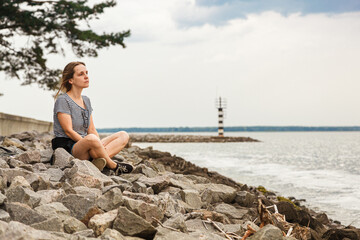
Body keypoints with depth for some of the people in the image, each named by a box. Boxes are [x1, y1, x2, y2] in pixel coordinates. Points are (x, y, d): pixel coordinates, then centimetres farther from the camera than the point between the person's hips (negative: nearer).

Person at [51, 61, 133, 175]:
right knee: (91, 139, -40)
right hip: (67, 147, -9)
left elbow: (92, 130, 13)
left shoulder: (86, 100, 18)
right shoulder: (62, 100, -7)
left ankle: (97, 161, -29)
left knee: (123, 136, -3)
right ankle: (114, 166, -15)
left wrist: (101, 147, -6)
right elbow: (68, 131, -14)